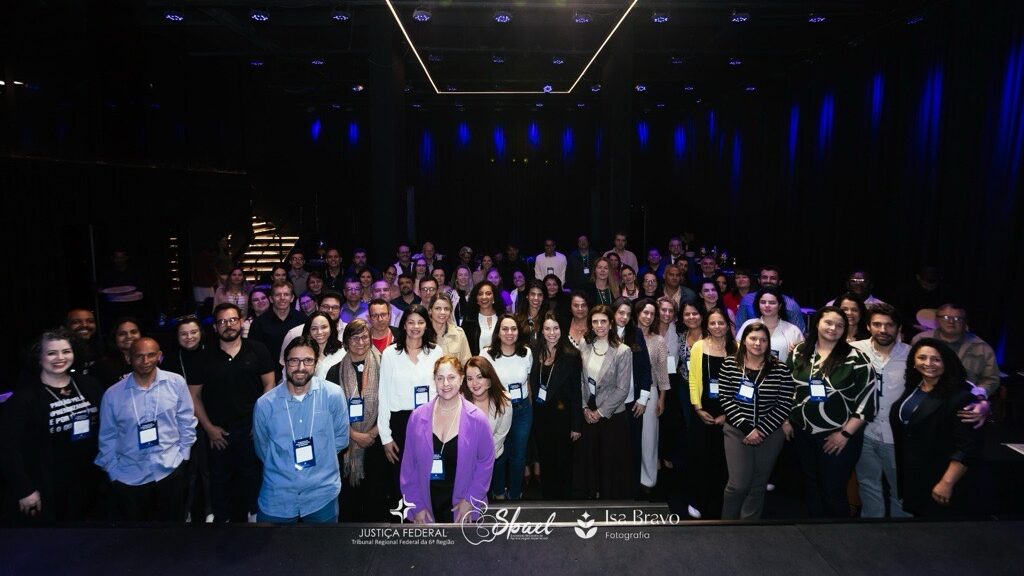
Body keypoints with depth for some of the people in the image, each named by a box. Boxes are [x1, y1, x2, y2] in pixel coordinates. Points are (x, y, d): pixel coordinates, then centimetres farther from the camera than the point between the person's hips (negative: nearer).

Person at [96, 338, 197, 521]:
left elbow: (187, 422, 2)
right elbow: (107, 438, 4)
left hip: (170, 471, 0)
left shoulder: (176, 383, -5)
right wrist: (113, 472, 4)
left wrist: (182, 454, -1)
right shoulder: (112, 394, -4)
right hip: (128, 477, 0)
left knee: (173, 519, 13)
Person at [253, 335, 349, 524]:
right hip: (277, 497, 0)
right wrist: (284, 468, 7)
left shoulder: (333, 395, -11)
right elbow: (263, 450, 8)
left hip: (322, 495, 0)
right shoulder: (265, 404, -8)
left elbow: (341, 438, 1)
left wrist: (316, 456, -3)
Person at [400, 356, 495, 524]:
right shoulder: (417, 417, -6)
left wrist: (471, 499, -7)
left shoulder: (477, 418, -10)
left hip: (461, 504, -1)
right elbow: (409, 464, -1)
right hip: (426, 503, 1)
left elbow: (486, 461, -3)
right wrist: (416, 505, -2)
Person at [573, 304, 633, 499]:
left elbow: (622, 389, -13)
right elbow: (581, 380, 5)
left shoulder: (623, 351, -12)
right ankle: (589, 493, 32)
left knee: (612, 462, 6)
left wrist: (601, 412, -11)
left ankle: (612, 497, 25)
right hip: (588, 414, 4)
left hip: (612, 415, -4)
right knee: (586, 458, 12)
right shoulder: (584, 347, 0)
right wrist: (585, 408, -3)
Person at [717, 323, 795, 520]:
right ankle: (727, 521, 19)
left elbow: (785, 405, -5)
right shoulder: (729, 364, -2)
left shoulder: (780, 369, -3)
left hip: (770, 433, 1)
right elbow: (725, 399, -5)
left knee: (758, 484, 9)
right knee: (738, 483, -4)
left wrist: (761, 430, -12)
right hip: (737, 430, -1)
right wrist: (746, 427, -13)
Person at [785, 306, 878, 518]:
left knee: (833, 491, 5)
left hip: (838, 437, -4)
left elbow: (868, 399, -12)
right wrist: (787, 420, 10)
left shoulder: (855, 358, -10)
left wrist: (845, 433, -13)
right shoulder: (800, 352, 2)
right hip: (803, 434, 4)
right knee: (811, 487, 18)